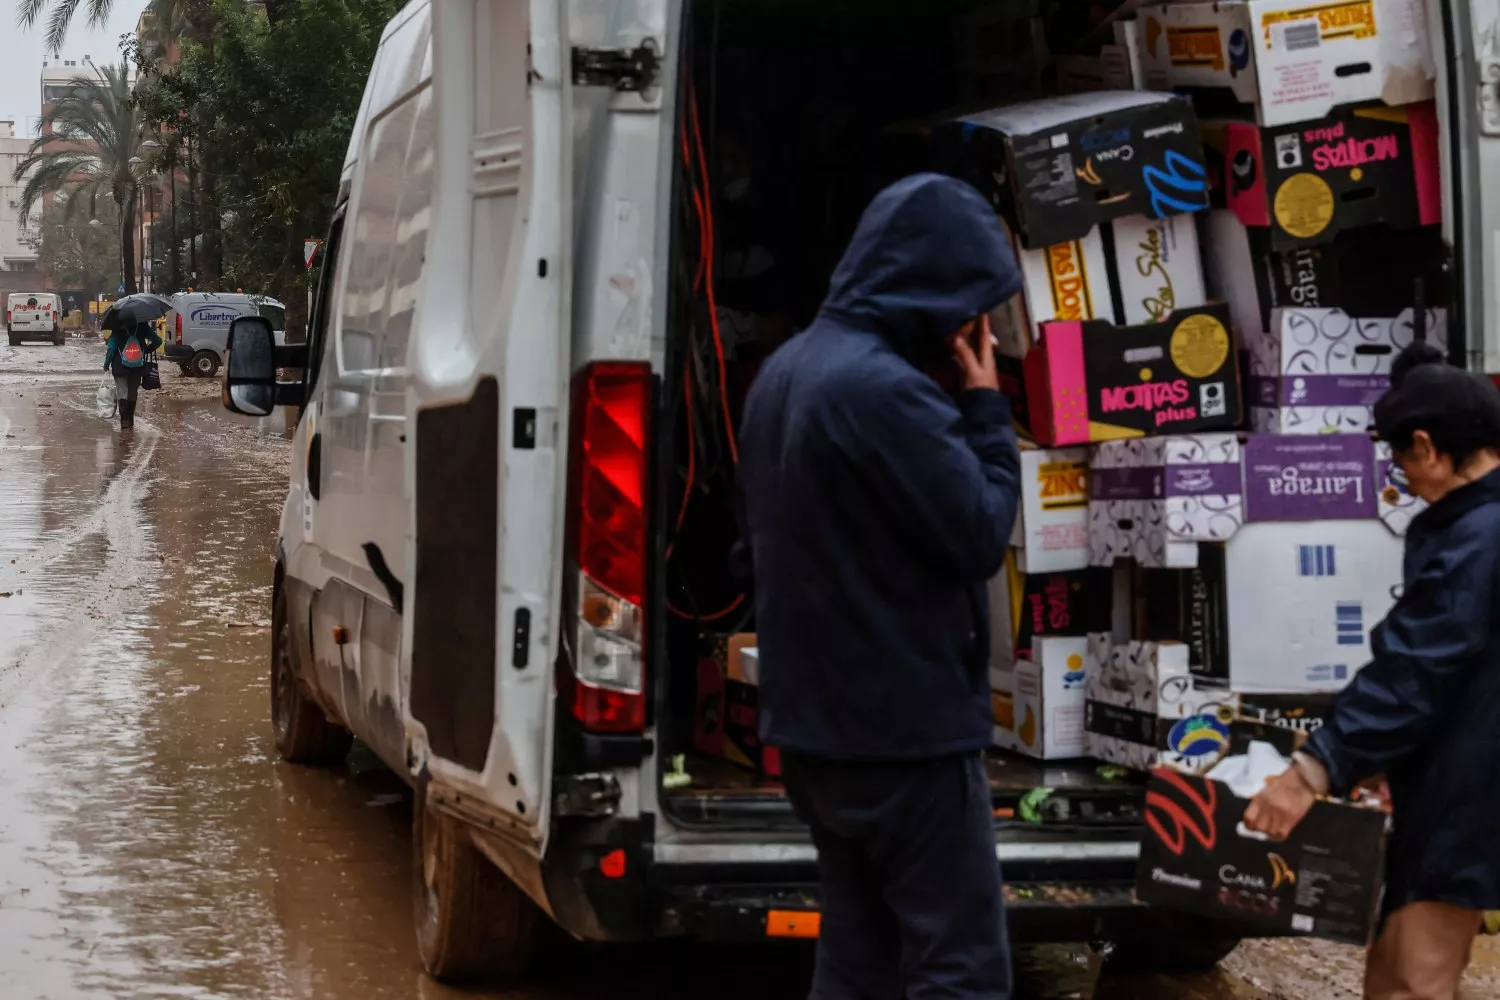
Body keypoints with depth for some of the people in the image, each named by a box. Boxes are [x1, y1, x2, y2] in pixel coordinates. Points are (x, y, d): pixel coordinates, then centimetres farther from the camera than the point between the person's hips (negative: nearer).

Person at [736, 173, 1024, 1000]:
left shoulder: (785, 372, 11)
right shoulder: (888, 388, -19)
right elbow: (979, 536, -14)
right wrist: (986, 407, -6)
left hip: (815, 724, 9)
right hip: (905, 729, -9)